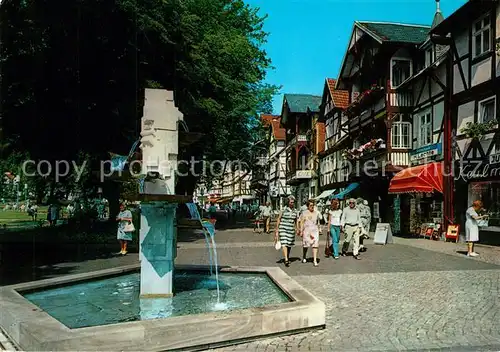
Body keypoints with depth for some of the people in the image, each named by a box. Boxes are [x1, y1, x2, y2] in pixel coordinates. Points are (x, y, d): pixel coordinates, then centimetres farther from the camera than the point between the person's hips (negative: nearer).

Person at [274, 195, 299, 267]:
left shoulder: (295, 211, 6)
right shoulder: (283, 210, -7)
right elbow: (278, 220, -3)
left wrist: (296, 229, 17)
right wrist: (277, 231, -5)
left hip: (291, 230, 4)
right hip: (283, 229, -4)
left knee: (290, 245, 12)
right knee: (284, 244, -14)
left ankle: (287, 257, 32)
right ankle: (286, 260, -18)